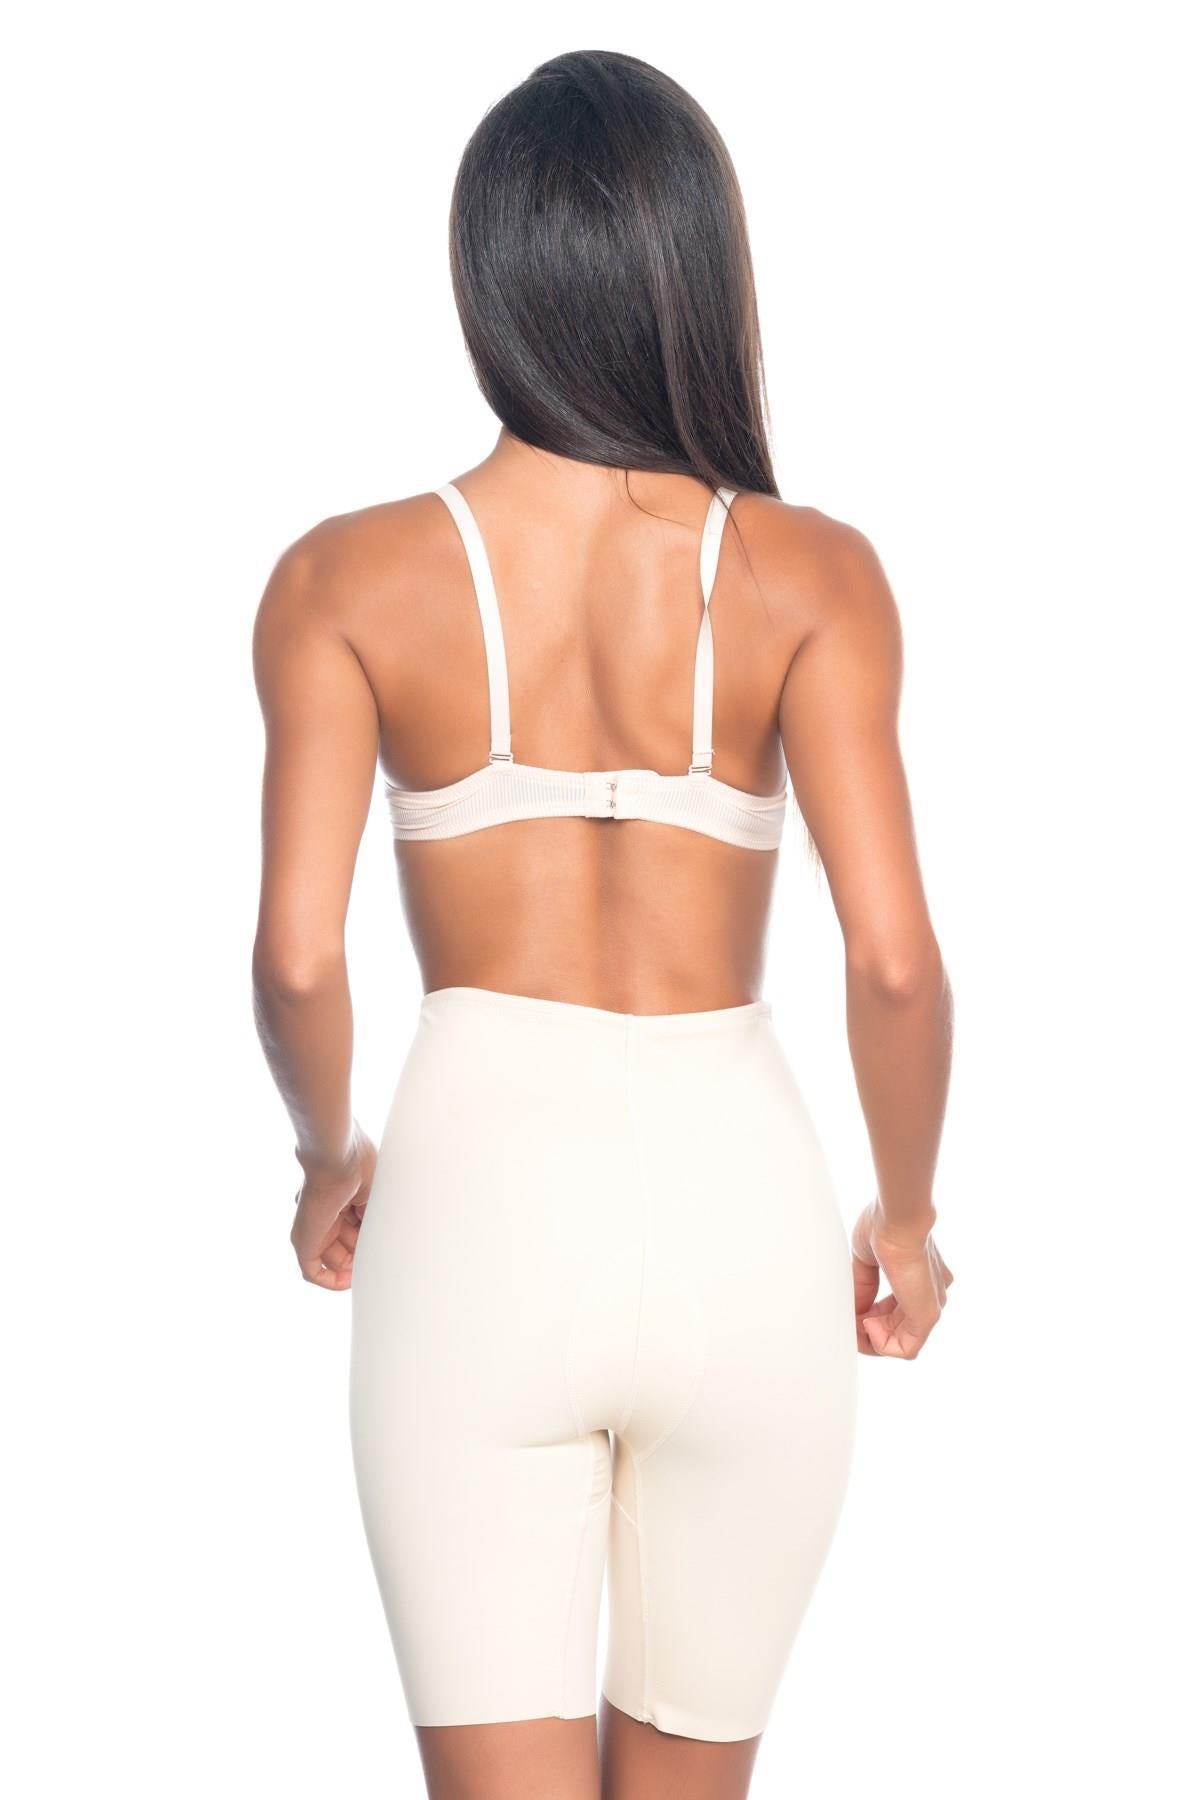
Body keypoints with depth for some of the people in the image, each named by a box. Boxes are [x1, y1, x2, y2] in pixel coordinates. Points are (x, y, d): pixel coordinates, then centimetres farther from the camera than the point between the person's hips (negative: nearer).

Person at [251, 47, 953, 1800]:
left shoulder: (348, 579, -3)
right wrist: (906, 1216, 8)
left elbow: (298, 958, -8)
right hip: (739, 1208, 1)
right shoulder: (809, 573, -4)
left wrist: (330, 1159, 13)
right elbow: (895, 960, -10)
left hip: (481, 1206, -1)